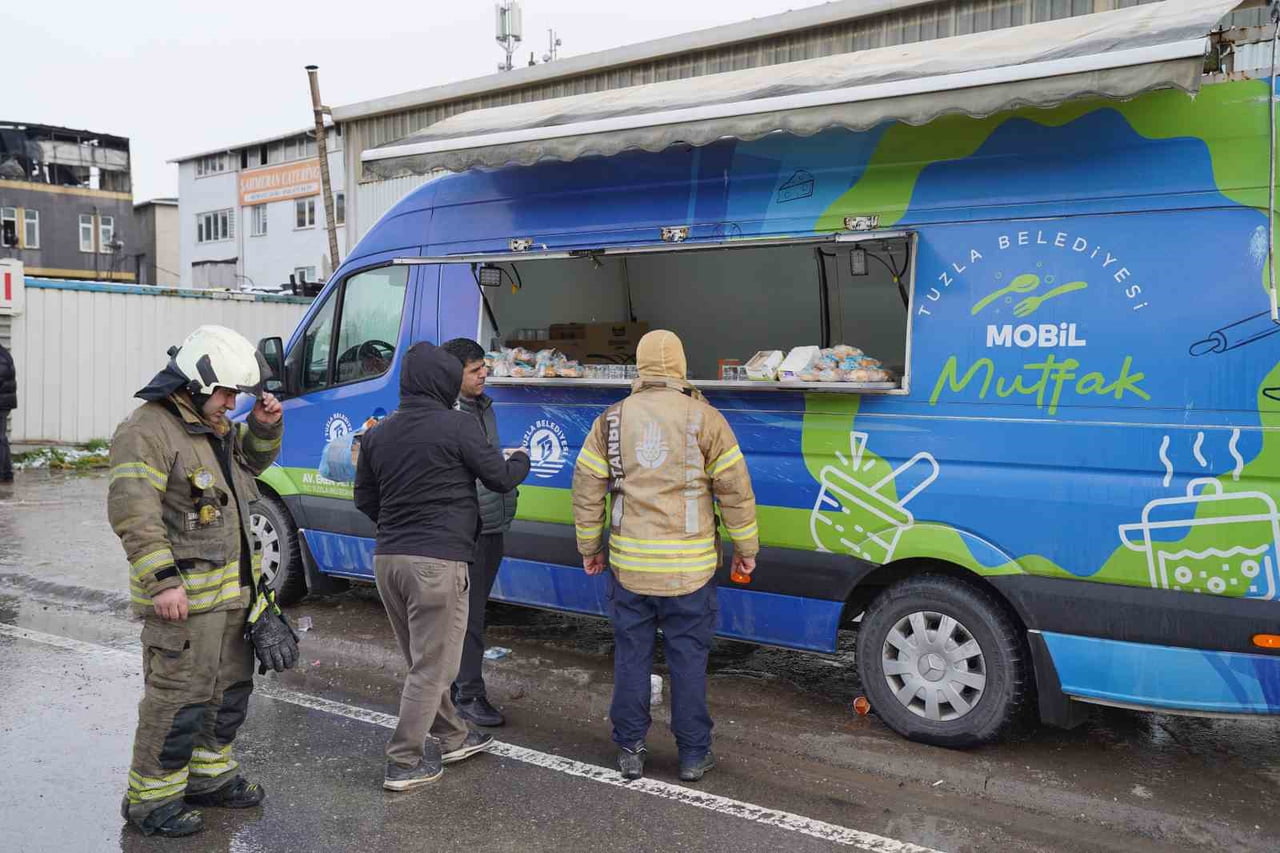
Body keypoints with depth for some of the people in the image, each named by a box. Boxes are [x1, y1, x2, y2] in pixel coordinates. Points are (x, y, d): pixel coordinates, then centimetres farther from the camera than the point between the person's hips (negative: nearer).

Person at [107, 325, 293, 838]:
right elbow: (132, 513, -22)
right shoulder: (147, 431, -16)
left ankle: (210, 774, 35)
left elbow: (252, 461, 30)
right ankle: (150, 798, 12)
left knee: (230, 688, 19)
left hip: (233, 591, 10)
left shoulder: (214, 426, 13)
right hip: (183, 598, -10)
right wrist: (164, 582, -26)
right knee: (179, 698, -3)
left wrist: (264, 427, 9)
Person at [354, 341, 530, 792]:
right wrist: (522, 458, 20)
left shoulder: (378, 433, 10)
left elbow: (364, 499, 17)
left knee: (422, 659, 19)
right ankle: (405, 764, 8)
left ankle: (449, 738, 33)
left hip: (387, 557, 7)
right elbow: (500, 478, -1)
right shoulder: (458, 426, -10)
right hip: (437, 559, -7)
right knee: (432, 665, 3)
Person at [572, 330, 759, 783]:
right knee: (688, 658, 8)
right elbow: (735, 490, -3)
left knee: (631, 655, 12)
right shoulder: (704, 418, -5)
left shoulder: (611, 420, 2)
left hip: (628, 563, 2)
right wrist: (746, 548, 8)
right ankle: (693, 754, 18)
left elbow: (587, 489, 6)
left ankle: (630, 750, 21)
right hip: (689, 566, -2)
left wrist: (589, 548, 17)